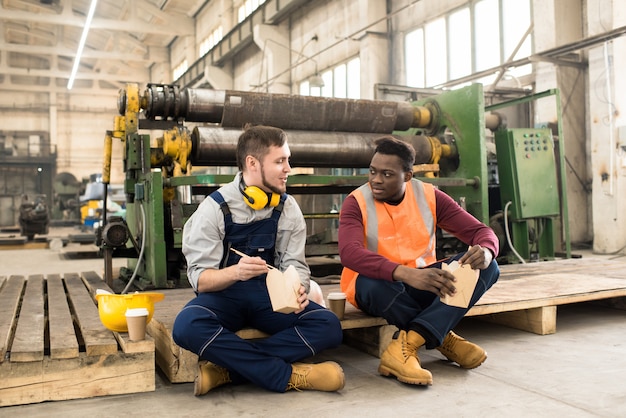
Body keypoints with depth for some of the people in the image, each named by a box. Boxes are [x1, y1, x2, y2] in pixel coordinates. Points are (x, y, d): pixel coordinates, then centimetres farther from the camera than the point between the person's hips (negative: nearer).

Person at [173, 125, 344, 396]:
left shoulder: (288, 207, 0)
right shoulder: (215, 208, -11)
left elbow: (295, 264, -2)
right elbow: (199, 279, -15)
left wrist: (298, 289, -26)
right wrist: (235, 272, -36)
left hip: (269, 293, 3)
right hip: (223, 293, -3)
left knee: (328, 326, -22)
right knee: (187, 326, -35)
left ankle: (227, 368, -23)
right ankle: (288, 375, -24)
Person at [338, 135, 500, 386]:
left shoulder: (429, 196, -3)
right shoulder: (356, 203, -13)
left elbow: (481, 231, -5)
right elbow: (349, 253, -32)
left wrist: (485, 252, -31)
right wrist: (407, 273, -47)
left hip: (422, 284, 4)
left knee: (485, 267, -20)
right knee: (372, 282, -39)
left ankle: (406, 346, -32)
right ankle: (442, 337, -14)